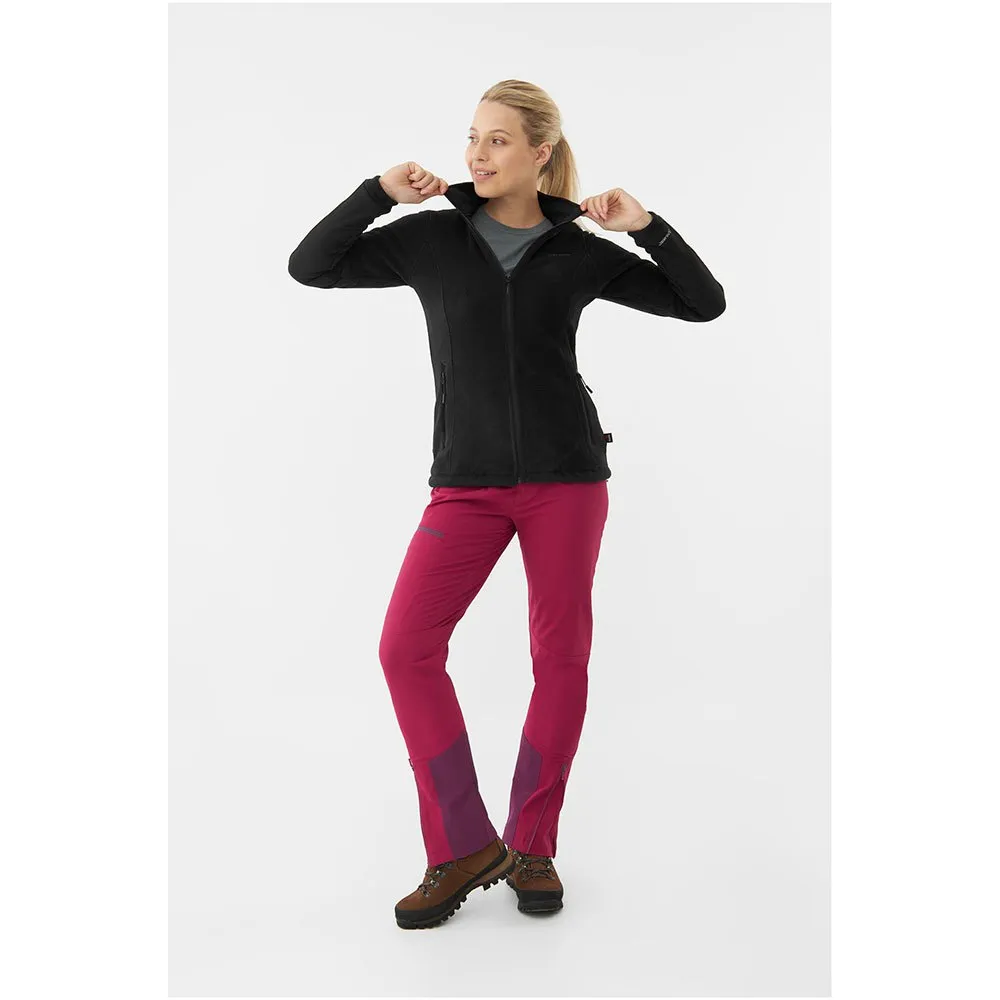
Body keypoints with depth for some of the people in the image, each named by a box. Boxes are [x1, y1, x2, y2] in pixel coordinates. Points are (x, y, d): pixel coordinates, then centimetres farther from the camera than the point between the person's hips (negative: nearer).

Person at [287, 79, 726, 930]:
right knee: (407, 647, -12)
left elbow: (705, 304, 9)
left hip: (566, 474, 0)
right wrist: (378, 192, -3)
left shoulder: (580, 252, 6)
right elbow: (310, 268, 6)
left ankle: (533, 848, 18)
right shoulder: (430, 237, 7)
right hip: (467, 482, 1)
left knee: (561, 654, 1)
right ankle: (464, 848, 2)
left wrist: (647, 227, -4)